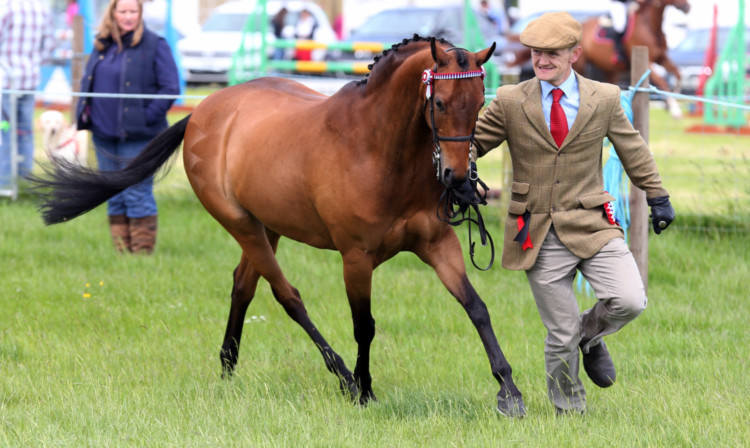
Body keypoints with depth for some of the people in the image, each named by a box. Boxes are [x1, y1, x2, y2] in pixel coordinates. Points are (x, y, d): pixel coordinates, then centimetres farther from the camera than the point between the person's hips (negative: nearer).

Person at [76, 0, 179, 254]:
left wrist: (147, 116, -14)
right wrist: (84, 110, 7)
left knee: (137, 194, -4)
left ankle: (143, 251, 2)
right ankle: (121, 250, 17)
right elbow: (88, 79, 23)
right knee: (114, 196, 10)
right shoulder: (102, 45, 12)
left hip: (137, 137, -6)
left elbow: (170, 88, -8)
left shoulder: (154, 45, -6)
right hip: (104, 134, 6)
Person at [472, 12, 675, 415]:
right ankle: (569, 412, 23)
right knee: (560, 336, 1)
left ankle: (589, 334, 14)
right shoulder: (509, 102, 1)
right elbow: (473, 144, 8)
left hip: (591, 226, 1)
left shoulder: (605, 99, 3)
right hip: (540, 237, -1)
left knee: (630, 301, -20)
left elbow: (633, 150, 16)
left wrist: (657, 196, 20)